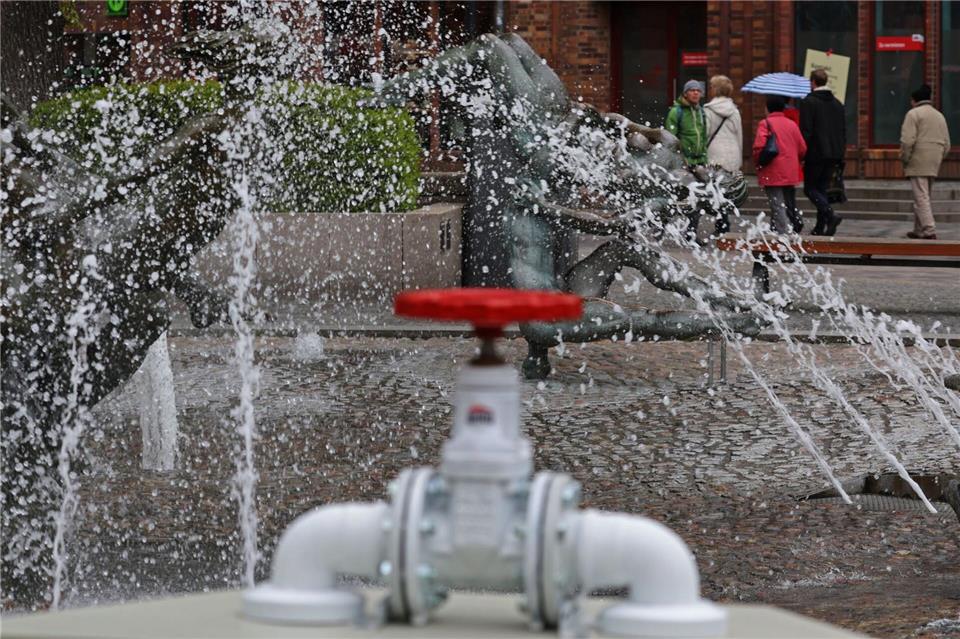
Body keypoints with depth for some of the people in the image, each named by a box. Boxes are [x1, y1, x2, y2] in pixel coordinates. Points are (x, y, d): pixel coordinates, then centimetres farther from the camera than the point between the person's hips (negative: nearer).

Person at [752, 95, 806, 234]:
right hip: (791, 175, 6)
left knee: (778, 208, -8)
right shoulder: (792, 125, 9)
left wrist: (758, 163, -2)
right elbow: (802, 149, 8)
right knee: (790, 207, 14)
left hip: (773, 175, -6)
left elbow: (759, 146, -18)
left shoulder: (765, 123, -7)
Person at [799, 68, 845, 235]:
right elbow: (843, 132, 13)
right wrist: (840, 155, 17)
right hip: (833, 154, 6)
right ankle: (820, 227, 9)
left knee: (810, 188, 1)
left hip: (815, 153, -6)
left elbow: (805, 131, -15)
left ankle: (830, 215, -19)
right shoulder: (837, 104, 12)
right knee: (822, 188, 12)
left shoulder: (808, 102, -10)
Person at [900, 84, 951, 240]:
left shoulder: (913, 114, -4)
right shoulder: (940, 116, 19)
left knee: (921, 197, -10)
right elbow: (947, 144, 18)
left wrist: (904, 160, -6)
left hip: (918, 162, -8)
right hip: (934, 165, 8)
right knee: (923, 196, 17)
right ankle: (919, 230, 22)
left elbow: (907, 141, -15)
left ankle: (929, 231, -19)